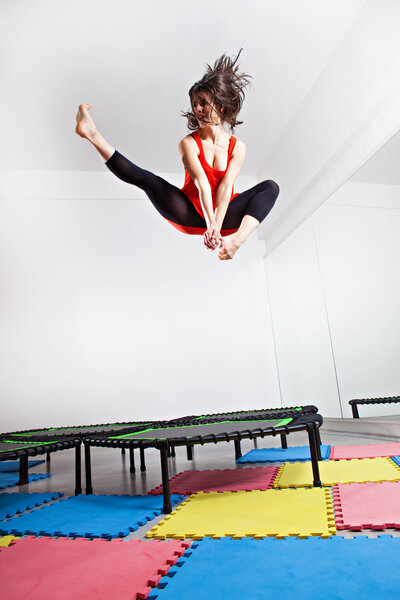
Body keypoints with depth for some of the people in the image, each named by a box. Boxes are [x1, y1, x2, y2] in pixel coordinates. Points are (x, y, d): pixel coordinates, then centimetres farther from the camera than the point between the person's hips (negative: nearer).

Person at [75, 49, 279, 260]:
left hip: (225, 215, 2)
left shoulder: (237, 147, 2)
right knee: (147, 180, -13)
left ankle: (237, 239, -42)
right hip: (191, 215, -1)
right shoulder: (189, 144, -3)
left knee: (271, 187, -16)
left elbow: (225, 187, -13)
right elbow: (202, 183, -21)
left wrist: (217, 226, -28)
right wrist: (211, 224, -35)